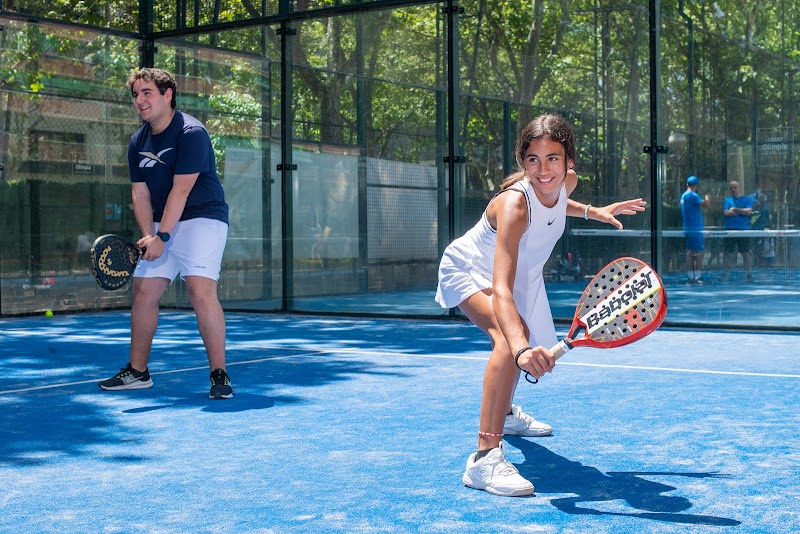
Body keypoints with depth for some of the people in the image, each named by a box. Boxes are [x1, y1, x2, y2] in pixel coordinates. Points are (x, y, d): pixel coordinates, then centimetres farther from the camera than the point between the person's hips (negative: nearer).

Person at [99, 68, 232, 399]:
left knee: (200, 288, -22)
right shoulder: (138, 142, 8)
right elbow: (140, 195, 5)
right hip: (162, 226, 8)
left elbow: (181, 190, -20)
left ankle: (219, 374, -17)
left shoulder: (191, 132, -16)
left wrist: (162, 237, -21)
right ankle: (137, 372, 18)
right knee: (143, 291, 5)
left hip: (203, 218, -8)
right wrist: (148, 235, -12)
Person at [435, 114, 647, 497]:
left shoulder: (567, 181, -20)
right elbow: (501, 290, -52)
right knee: (511, 337, -36)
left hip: (522, 274, 8)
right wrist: (522, 349, -67)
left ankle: (505, 413, 61)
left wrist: (594, 211, -3)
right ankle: (485, 458, -37)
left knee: (524, 342, 29)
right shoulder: (513, 205, -41)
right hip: (469, 269, -8)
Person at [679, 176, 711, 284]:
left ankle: (691, 277, 10)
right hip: (695, 229, -9)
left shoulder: (683, 196, 15)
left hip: (687, 229, 9)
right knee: (700, 253, -5)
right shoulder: (693, 195, -14)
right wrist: (707, 198, -3)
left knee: (690, 253, 9)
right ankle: (698, 277, -7)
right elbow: (706, 204, -23)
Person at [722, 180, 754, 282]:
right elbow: (726, 213, -5)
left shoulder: (747, 199, 8)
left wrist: (735, 209, -7)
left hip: (743, 229, -1)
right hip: (729, 229, 1)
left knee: (746, 253, -1)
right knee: (727, 253, 2)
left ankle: (749, 274, 4)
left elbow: (749, 211, -7)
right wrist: (742, 212, -5)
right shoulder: (727, 200, 11)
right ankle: (725, 274, 7)